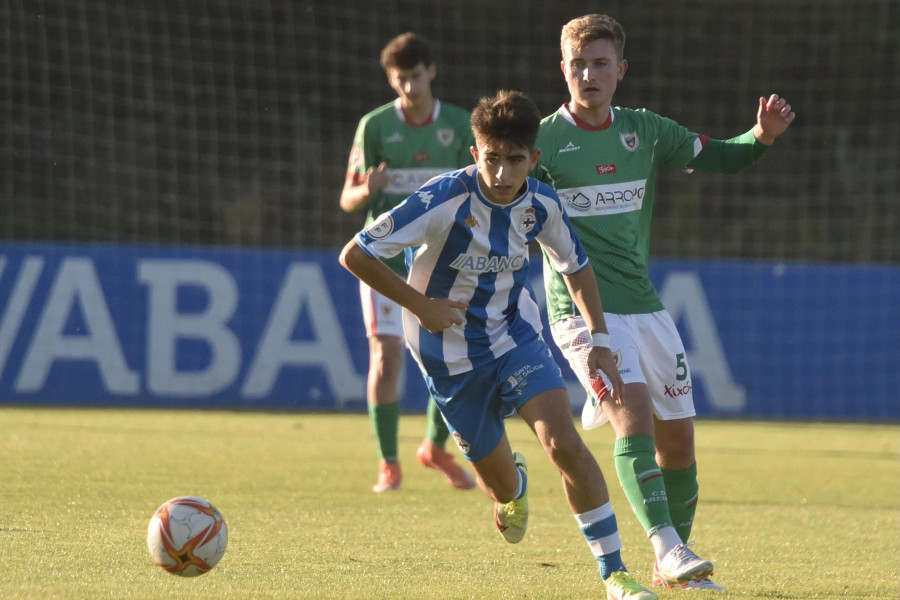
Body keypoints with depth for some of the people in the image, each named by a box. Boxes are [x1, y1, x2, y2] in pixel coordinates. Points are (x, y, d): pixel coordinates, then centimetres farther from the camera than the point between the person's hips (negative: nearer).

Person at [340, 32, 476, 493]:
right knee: (387, 356, -10)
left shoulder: (458, 124, 3)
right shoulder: (375, 125, -2)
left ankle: (435, 448, 23)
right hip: (385, 258, -2)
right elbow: (347, 200, -1)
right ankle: (388, 465, 1)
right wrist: (367, 190, -24)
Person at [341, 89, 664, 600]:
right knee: (502, 485, 6)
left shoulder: (541, 204, -11)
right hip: (452, 356, -2)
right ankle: (514, 485, 48)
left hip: (516, 337, 2)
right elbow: (355, 255, -21)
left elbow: (576, 267, 9)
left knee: (563, 442, -21)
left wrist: (600, 341, -1)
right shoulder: (444, 202, -26)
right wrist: (421, 305, -20)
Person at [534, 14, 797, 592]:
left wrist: (763, 134, -7)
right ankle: (668, 548, -31)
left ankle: (672, 566, 23)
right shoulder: (542, 140, -5)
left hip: (644, 304, 6)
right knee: (635, 414, -24)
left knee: (678, 437, 8)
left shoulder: (645, 130, 8)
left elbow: (718, 157, 12)